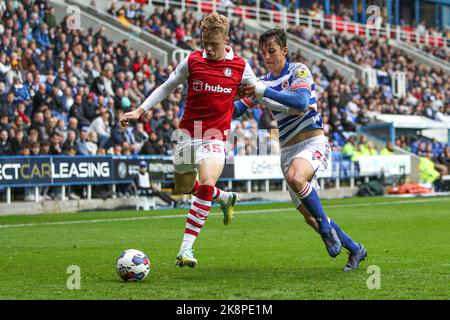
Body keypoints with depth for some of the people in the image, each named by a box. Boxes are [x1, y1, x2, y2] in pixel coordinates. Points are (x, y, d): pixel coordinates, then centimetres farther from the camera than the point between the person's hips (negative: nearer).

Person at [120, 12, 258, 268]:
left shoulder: (240, 67, -3)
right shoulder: (192, 61, 0)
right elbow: (167, 87, 11)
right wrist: (140, 111, 5)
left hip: (216, 136, -3)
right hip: (189, 132, 3)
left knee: (207, 183, -26)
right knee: (184, 186, 16)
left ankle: (186, 248, -25)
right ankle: (225, 198, 47)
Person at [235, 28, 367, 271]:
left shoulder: (298, 71, -7)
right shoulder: (263, 82, 12)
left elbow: (301, 102, -25)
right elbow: (236, 110, 12)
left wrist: (264, 91, -28)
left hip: (312, 142, -7)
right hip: (287, 149, 7)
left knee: (295, 177, -39)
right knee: (310, 217, 3)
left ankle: (326, 226, -19)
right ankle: (355, 249, 21)